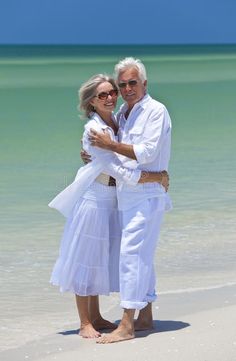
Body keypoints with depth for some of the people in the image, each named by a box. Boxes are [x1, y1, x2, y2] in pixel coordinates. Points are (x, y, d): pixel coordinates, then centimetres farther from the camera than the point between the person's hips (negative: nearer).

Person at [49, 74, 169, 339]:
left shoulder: (118, 121, 4)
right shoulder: (93, 130, -21)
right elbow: (120, 172, -23)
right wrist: (157, 176, -16)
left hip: (111, 200, 8)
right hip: (93, 198, -8)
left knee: (101, 258, 14)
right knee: (86, 258, 1)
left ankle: (95, 317, 24)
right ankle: (85, 323, 8)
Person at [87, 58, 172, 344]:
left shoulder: (155, 111, -10)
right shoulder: (122, 114, 16)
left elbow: (147, 152, -19)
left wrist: (111, 145, -19)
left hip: (147, 194, -9)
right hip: (129, 195, 9)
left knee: (132, 253, -13)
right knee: (142, 256, 13)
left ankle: (126, 326, -14)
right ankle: (145, 317, 20)